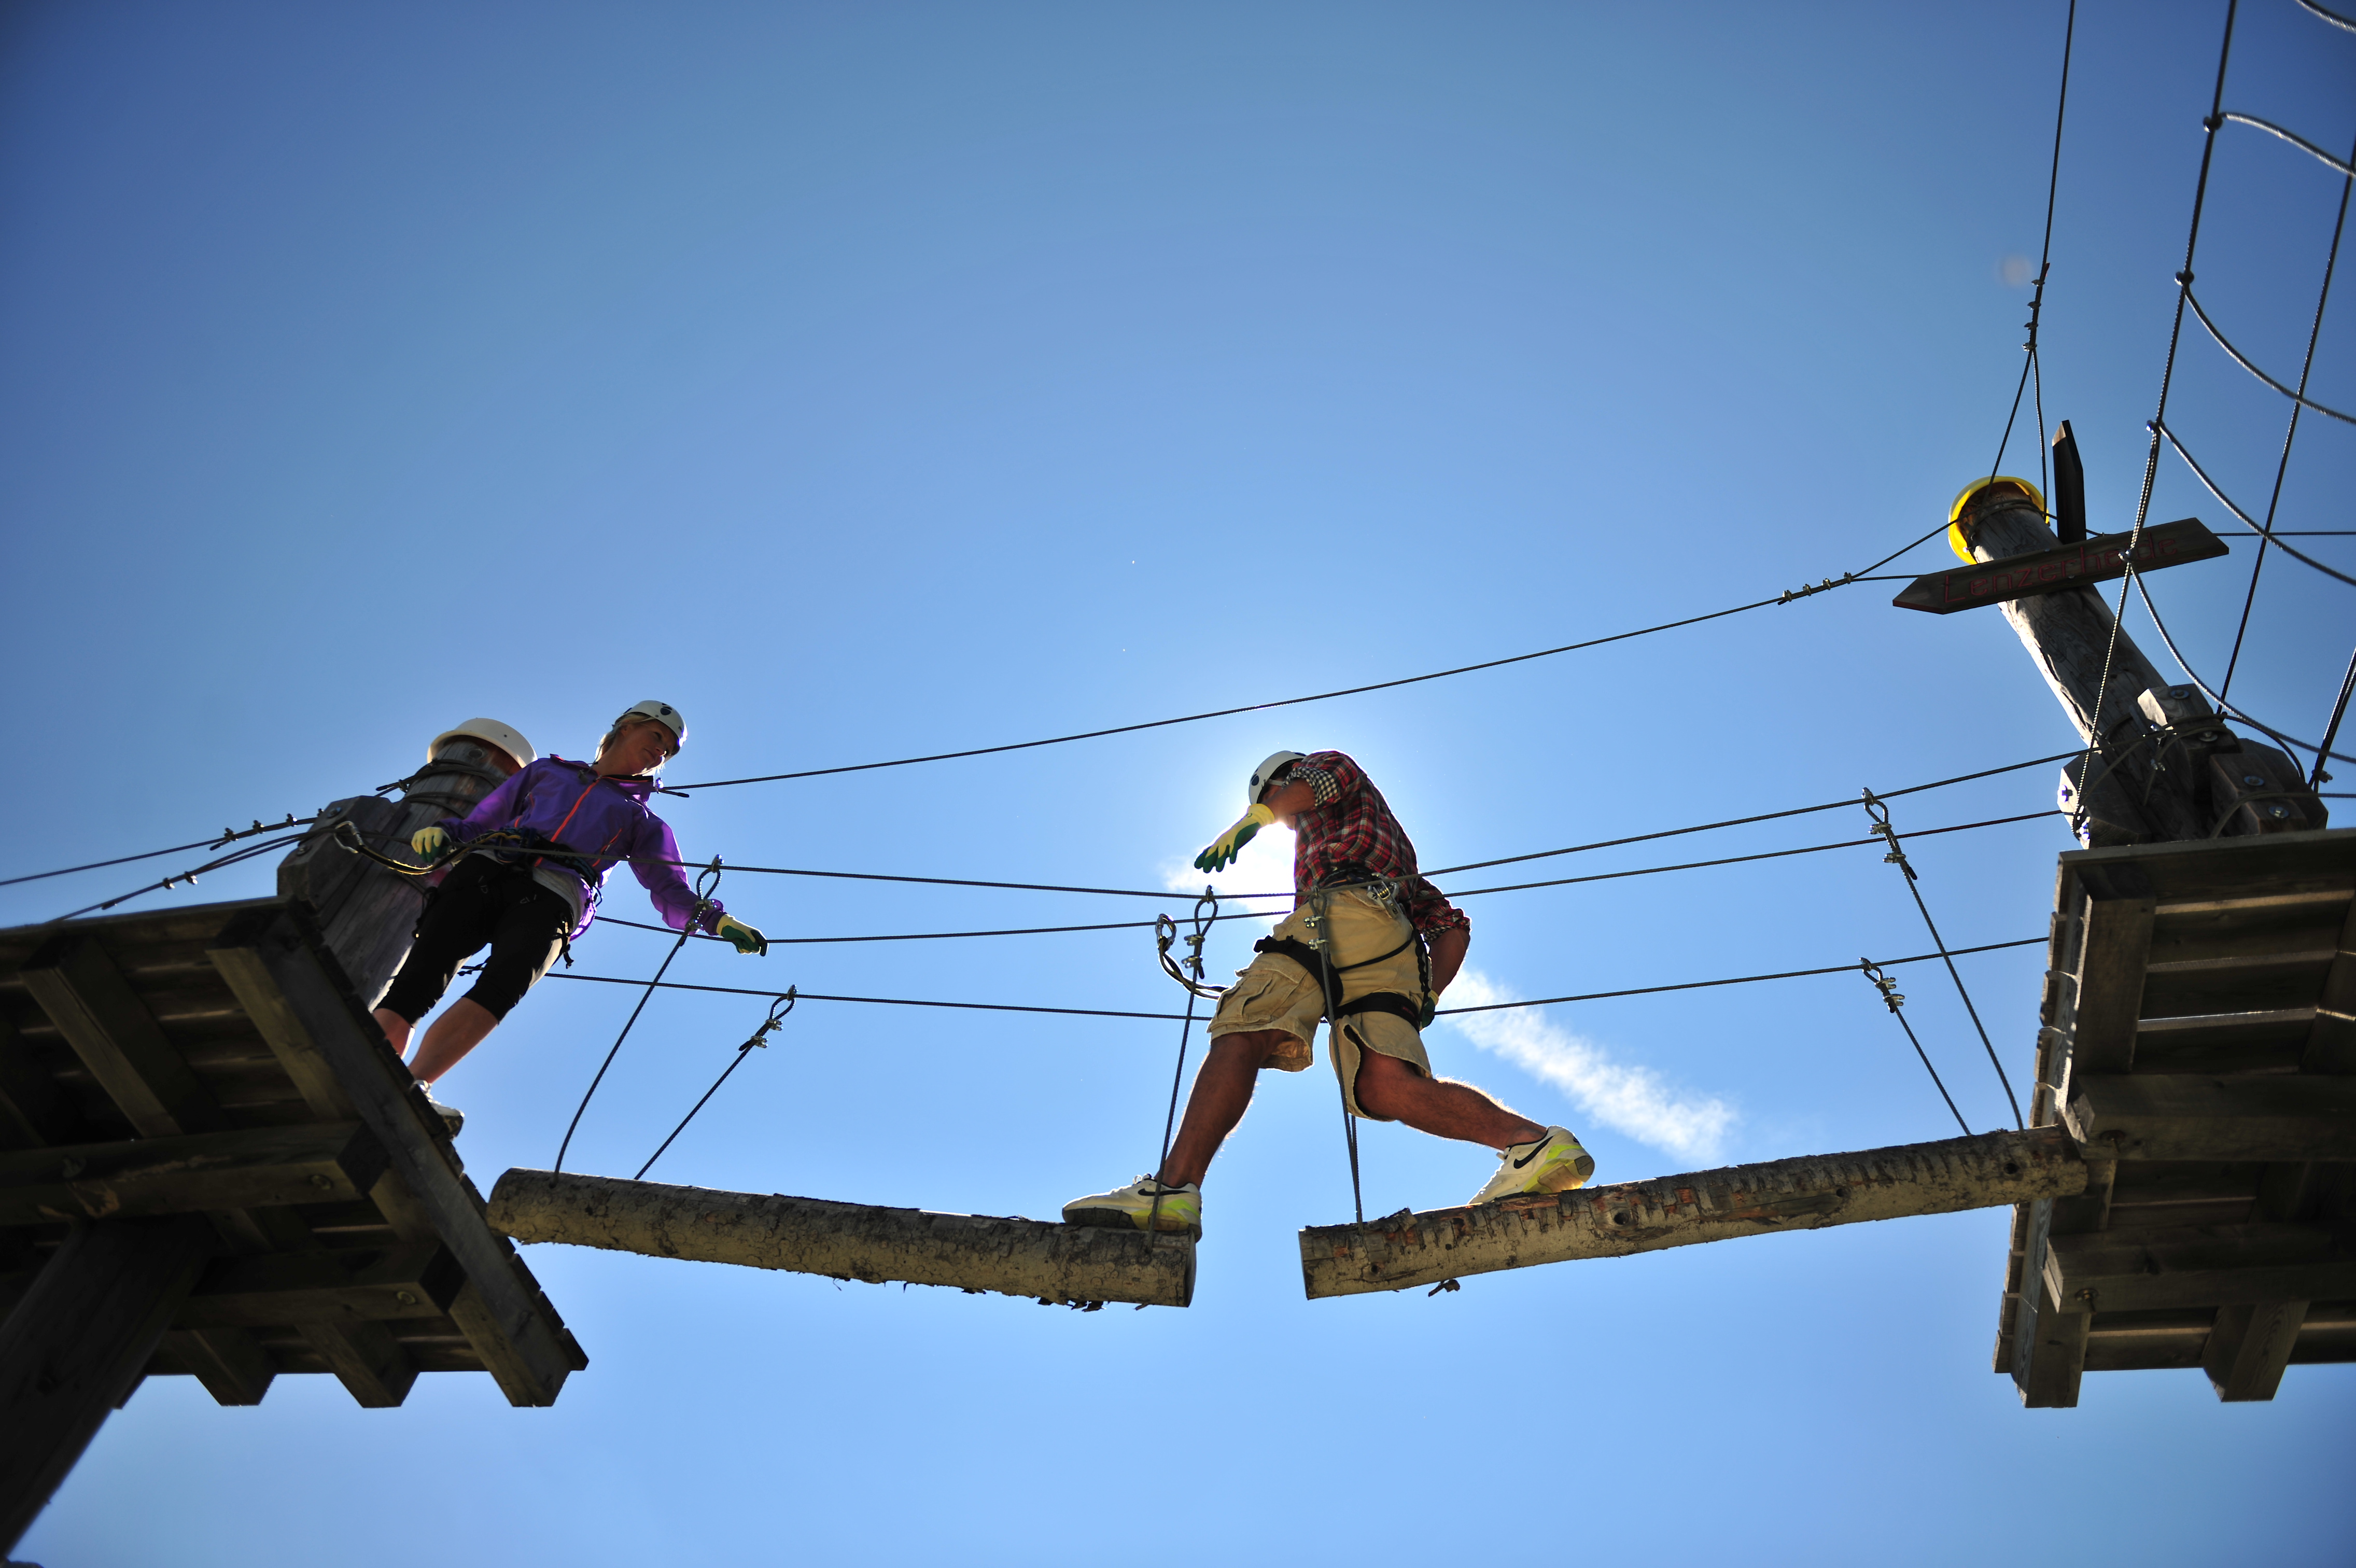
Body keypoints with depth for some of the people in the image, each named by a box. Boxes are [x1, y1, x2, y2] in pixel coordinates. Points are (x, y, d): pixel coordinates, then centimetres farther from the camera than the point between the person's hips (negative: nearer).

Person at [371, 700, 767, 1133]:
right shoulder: (549, 770, 34)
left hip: (552, 898, -1)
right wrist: (442, 831, 9)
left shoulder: (644, 824, 33)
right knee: (417, 984, -22)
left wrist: (717, 919, 2)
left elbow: (673, 895, 21)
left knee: (502, 986, -33)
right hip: (487, 870, 1)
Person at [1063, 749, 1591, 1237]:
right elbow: (1453, 927, 33)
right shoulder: (1399, 866, 46)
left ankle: (1174, 1188, -40)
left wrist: (1254, 818, 0)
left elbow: (1327, 776, 2)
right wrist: (1426, 999, 22)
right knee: (1386, 1086, -16)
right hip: (1398, 958, 7)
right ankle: (1535, 1143, -33)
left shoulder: (1334, 765, 30)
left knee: (1243, 1035, -22)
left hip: (1342, 909, -7)